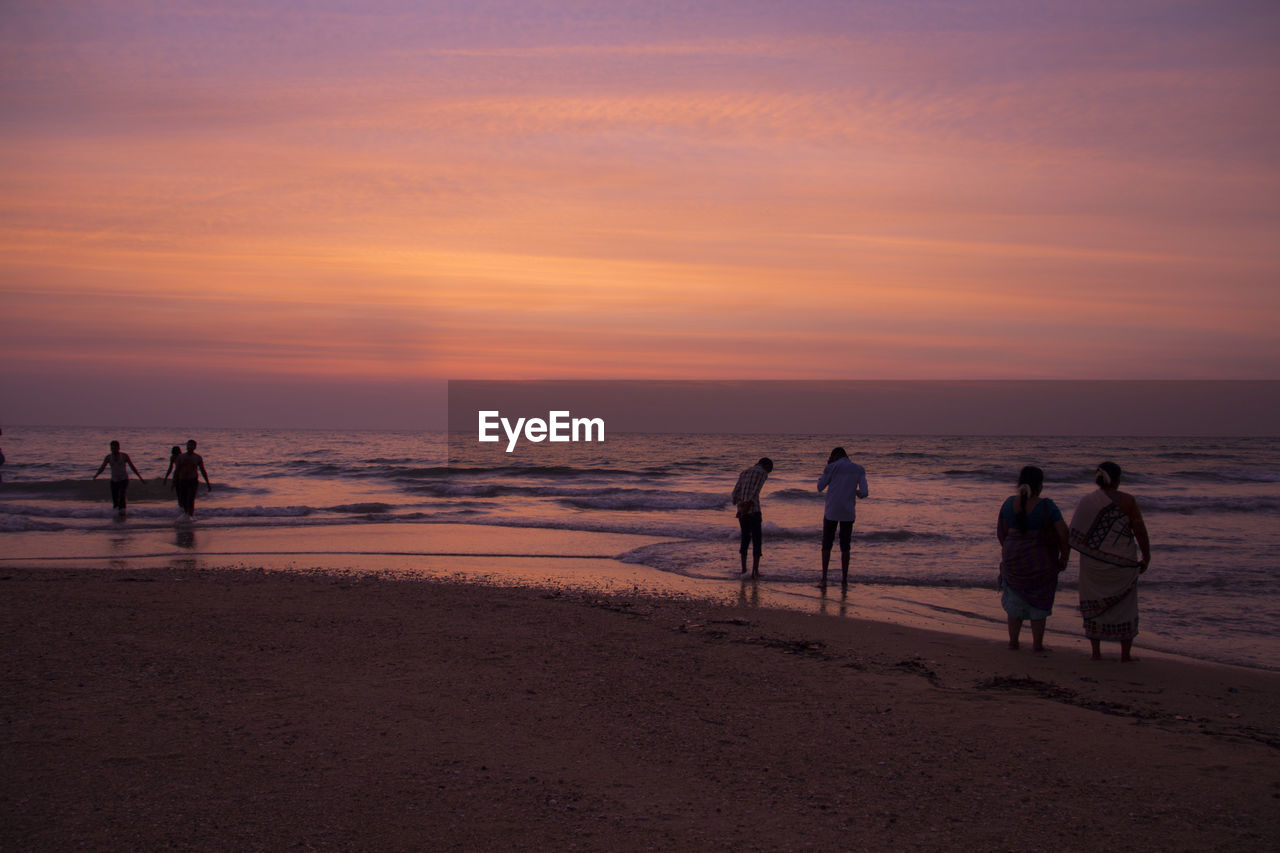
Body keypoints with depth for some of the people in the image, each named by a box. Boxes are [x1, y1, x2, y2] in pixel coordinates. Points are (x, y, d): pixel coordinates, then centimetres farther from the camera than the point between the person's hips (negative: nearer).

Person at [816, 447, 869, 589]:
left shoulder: (832, 468, -4)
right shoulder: (859, 470, 4)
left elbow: (820, 487, 6)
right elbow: (864, 493, -5)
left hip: (831, 512, -2)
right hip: (848, 513, 2)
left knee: (827, 545, 8)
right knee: (845, 546, 12)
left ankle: (824, 579, 1)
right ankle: (844, 580, 9)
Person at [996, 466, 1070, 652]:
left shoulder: (1010, 503, -5)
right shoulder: (1046, 506, -15)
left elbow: (1001, 532, 3)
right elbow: (1063, 534, -14)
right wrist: (1064, 558, 0)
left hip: (1013, 559, 3)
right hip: (1042, 561, -3)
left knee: (1015, 600, 18)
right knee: (1038, 601, 12)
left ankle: (1013, 640, 21)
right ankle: (1037, 644, 15)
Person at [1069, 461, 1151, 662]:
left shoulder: (1086, 502, -1)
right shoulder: (1127, 501, -10)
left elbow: (1076, 534, 0)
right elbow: (1140, 531, -8)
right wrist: (1146, 557, 3)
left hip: (1092, 561, 2)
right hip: (1122, 562, -2)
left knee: (1095, 607, 14)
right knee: (1125, 606, 11)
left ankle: (1096, 651, 15)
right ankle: (1126, 653, 14)